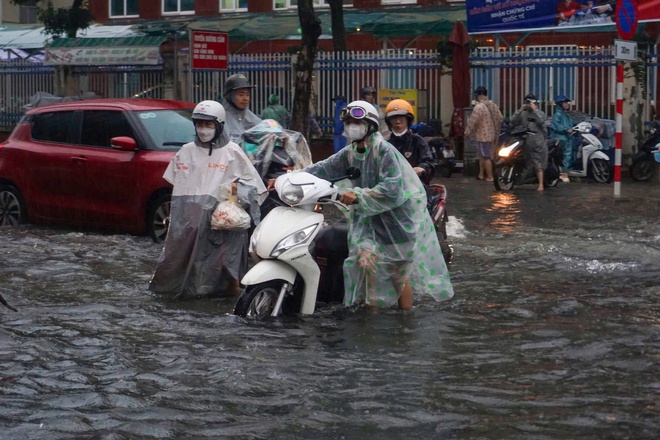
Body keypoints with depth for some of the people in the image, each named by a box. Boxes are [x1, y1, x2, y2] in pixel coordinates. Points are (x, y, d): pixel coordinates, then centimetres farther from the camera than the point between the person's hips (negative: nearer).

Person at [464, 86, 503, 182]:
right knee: (482, 156, 19)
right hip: (492, 135, 9)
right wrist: (496, 129, 25)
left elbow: (472, 122, -18)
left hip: (483, 136, -9)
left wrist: (467, 132, -5)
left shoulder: (479, 107, -18)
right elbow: (500, 118, 14)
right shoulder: (494, 106, 8)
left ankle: (490, 177, -2)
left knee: (486, 157, -4)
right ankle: (481, 174, 26)